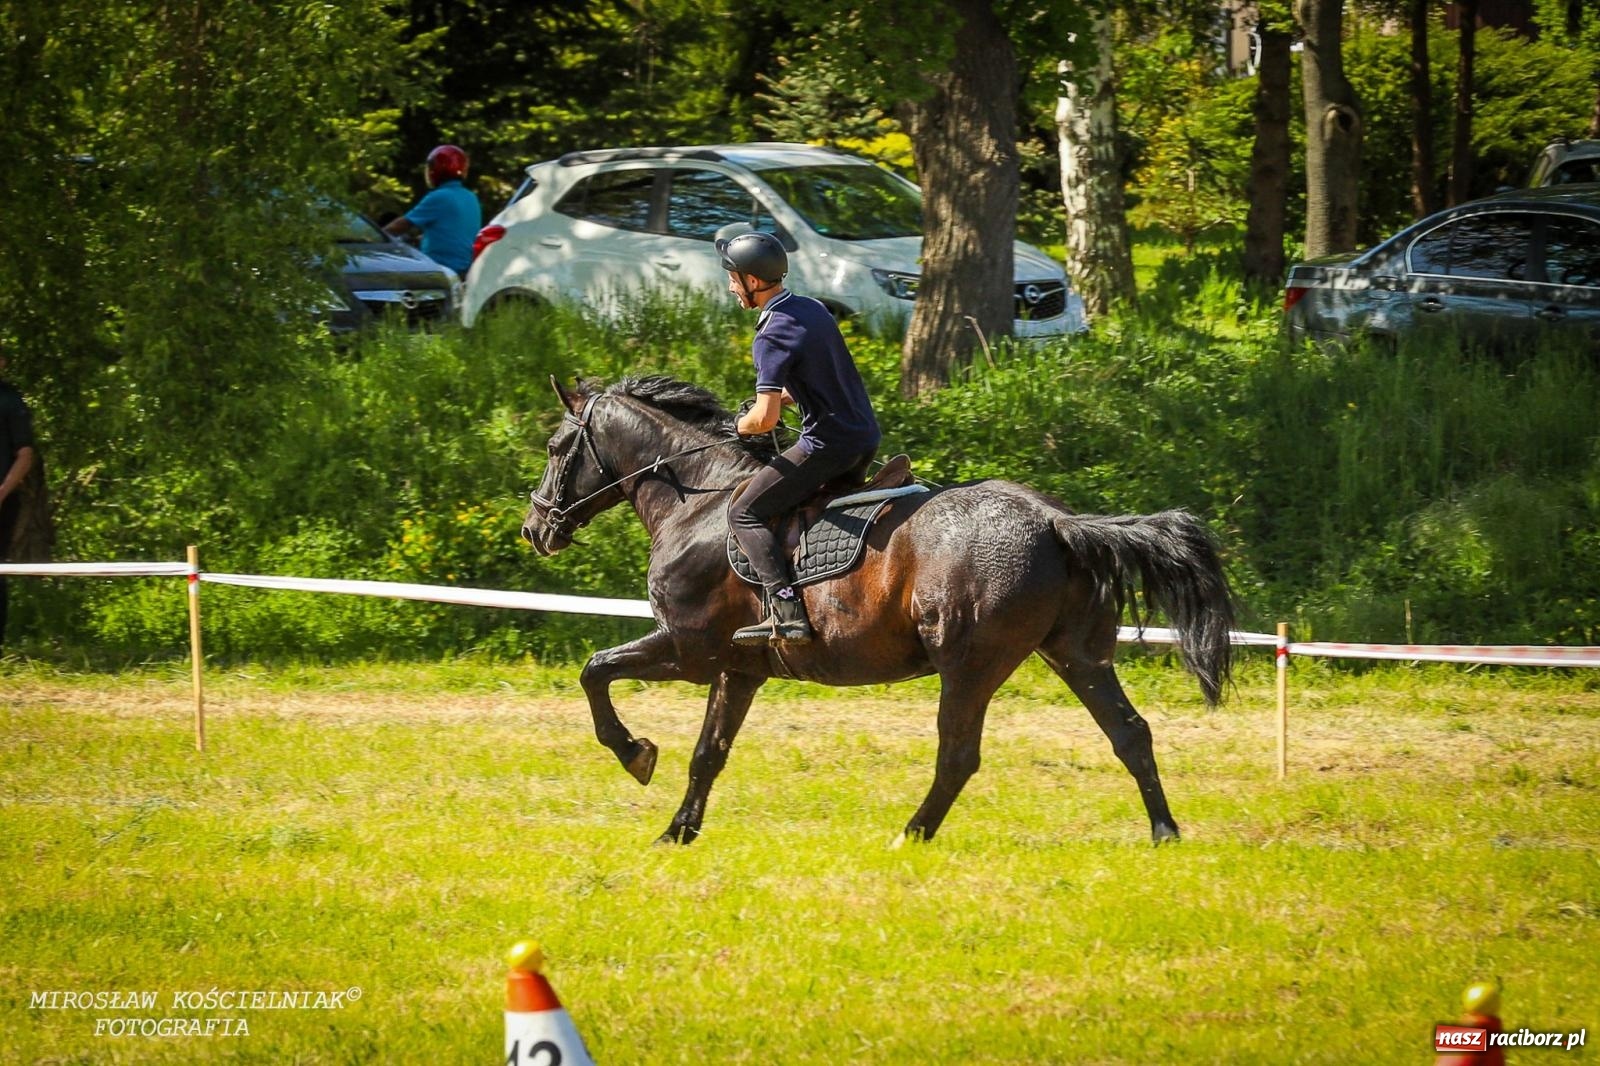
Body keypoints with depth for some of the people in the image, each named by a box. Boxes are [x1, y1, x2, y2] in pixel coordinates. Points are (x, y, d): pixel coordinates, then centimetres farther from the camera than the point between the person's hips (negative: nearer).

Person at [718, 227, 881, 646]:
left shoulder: (772, 336, -17)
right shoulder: (813, 309, 10)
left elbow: (765, 419, -23)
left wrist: (742, 425, -1)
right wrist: (778, 395, 18)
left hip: (826, 445, -9)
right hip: (865, 438, 9)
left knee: (745, 513, -2)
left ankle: (787, 613, -14)